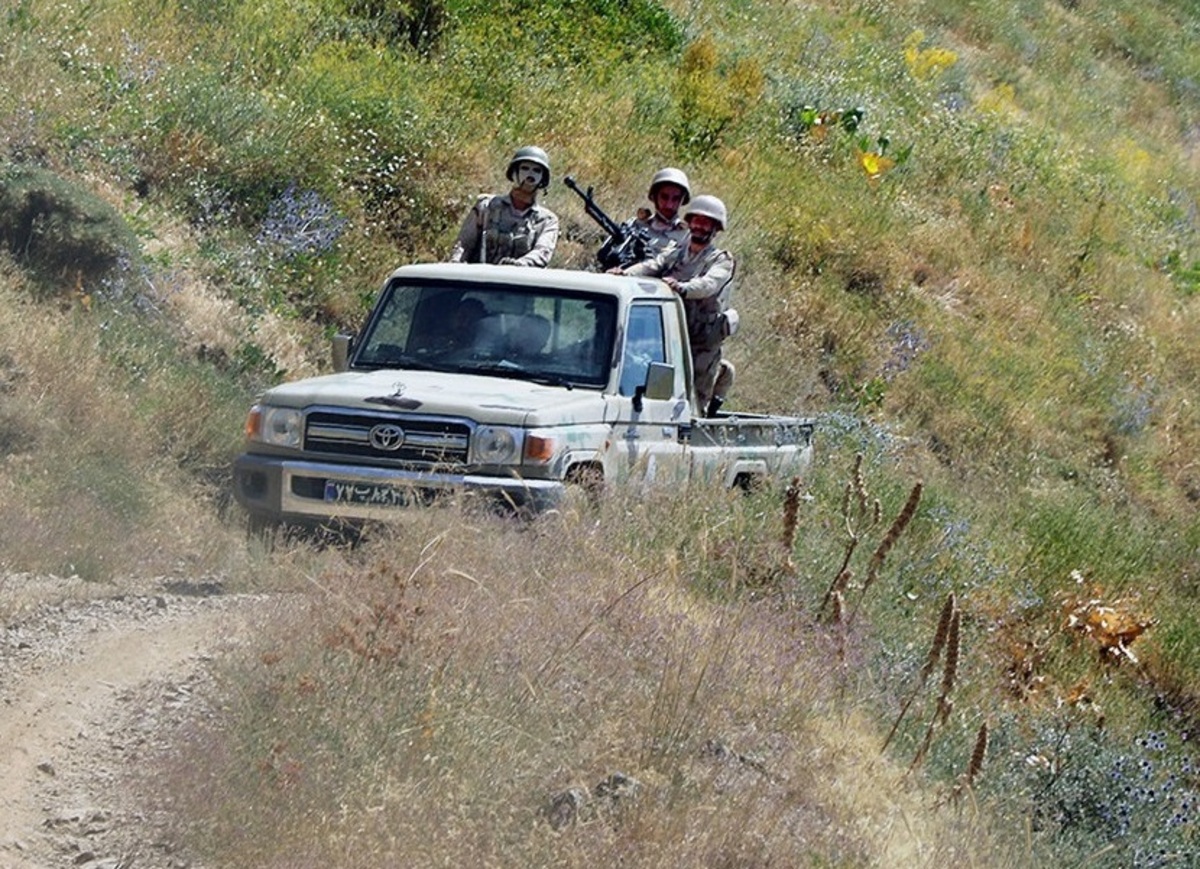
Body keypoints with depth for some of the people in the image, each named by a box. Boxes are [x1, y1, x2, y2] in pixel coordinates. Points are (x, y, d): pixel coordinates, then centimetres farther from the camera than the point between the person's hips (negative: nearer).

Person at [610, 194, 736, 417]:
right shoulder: (674, 254, 13)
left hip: (701, 343, -4)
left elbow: (708, 284, -20)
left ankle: (721, 373, 24)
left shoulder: (721, 261, -1)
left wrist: (682, 287, -40)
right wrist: (625, 273, -24)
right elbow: (651, 266, -3)